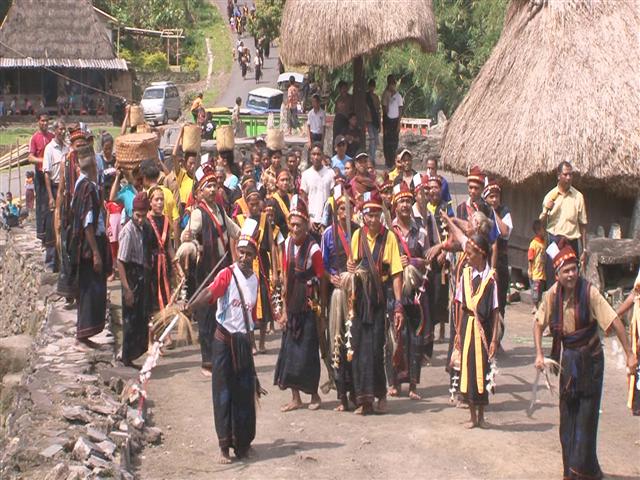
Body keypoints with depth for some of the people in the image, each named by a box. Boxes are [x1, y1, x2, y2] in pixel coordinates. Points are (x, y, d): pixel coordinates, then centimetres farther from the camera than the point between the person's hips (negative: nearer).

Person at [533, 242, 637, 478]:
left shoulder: (589, 291, -19)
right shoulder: (553, 294, -6)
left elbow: (614, 321, -21)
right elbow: (539, 323, 7)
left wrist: (630, 354, -25)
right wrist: (539, 354, -3)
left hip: (590, 359, -4)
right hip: (568, 359, 4)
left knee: (586, 417, -4)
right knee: (567, 417, 8)